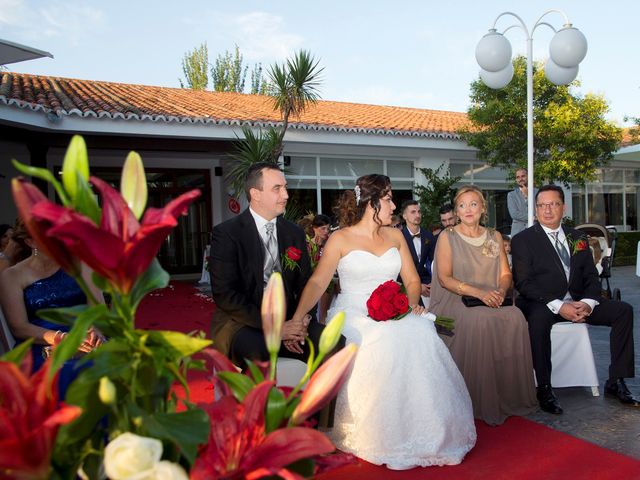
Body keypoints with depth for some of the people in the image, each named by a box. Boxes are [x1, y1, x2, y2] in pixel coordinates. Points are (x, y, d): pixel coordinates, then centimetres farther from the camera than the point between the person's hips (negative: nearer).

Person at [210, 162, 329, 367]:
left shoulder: (295, 233, 10)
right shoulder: (226, 233, -6)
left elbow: (305, 284, 12)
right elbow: (224, 294, -13)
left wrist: (298, 323, -8)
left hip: (287, 320, 5)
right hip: (240, 322, -4)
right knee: (256, 350, -36)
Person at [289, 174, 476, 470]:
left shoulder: (395, 236, 15)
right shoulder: (341, 239, 0)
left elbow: (412, 279, 16)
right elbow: (317, 282, -9)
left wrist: (413, 302, -7)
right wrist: (297, 318, -25)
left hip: (394, 313, 4)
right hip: (354, 316, -4)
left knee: (417, 335, -27)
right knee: (381, 343, -34)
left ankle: (419, 433, -10)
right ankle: (379, 438, -16)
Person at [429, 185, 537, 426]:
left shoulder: (494, 236, 16)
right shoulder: (447, 237, 2)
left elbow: (505, 273, 11)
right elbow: (445, 278, -7)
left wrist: (501, 291, -13)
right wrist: (479, 293, -19)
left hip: (492, 302, 4)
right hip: (457, 302, -3)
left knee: (515, 317, -27)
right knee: (480, 320, -35)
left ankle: (509, 396, -14)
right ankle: (482, 400, -21)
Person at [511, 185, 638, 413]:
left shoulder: (578, 238, 15)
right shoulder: (522, 240, -2)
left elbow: (591, 276, 11)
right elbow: (523, 283, -11)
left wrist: (587, 303, -11)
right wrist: (558, 306, -22)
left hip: (578, 302, 6)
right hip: (542, 304, -5)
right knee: (538, 319, -37)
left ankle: (616, 382, -3)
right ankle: (544, 388, -25)